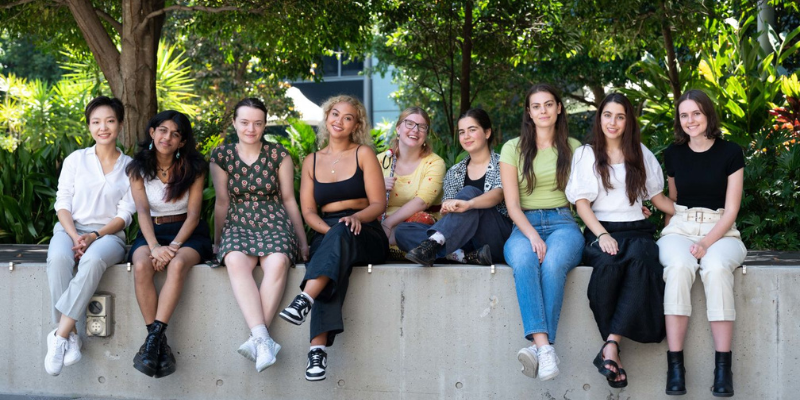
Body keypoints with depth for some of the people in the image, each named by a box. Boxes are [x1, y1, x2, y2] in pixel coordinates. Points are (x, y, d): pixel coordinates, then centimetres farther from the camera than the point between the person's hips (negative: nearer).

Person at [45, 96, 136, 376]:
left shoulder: (129, 167, 8)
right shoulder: (75, 160, 10)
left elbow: (125, 214, 2)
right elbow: (62, 204, 5)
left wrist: (94, 236, -14)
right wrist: (74, 236, -14)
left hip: (108, 234, -1)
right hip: (71, 229, 1)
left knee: (94, 259, -39)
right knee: (58, 258, -37)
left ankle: (60, 335, -38)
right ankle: (70, 335, -34)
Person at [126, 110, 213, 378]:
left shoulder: (193, 168, 1)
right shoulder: (138, 169, 4)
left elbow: (193, 214, -5)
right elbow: (143, 211, -9)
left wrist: (175, 246, -23)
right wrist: (154, 246, -27)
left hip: (188, 233, -1)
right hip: (151, 233, 1)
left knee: (178, 264, -36)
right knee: (142, 266, -33)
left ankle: (153, 338, -39)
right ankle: (160, 344, -33)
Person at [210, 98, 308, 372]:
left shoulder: (279, 155, 6)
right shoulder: (221, 157, 7)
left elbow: (289, 199, 11)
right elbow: (222, 202, 14)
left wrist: (302, 241, 10)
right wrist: (217, 242, 16)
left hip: (274, 224, 0)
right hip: (238, 225, 1)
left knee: (278, 262, -36)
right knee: (235, 260, -36)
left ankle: (257, 339, -38)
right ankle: (263, 339, -47)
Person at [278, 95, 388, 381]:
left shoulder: (363, 154, 9)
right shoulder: (312, 162, 18)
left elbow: (379, 204, 1)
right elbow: (308, 210, 9)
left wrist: (356, 218, -22)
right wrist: (327, 229, -13)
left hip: (364, 235, -1)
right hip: (325, 234, 1)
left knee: (341, 234, -39)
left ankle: (304, 301, -57)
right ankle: (318, 346, -52)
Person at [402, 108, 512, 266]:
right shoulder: (454, 172, 18)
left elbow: (498, 194, -16)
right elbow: (447, 210, 9)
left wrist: (468, 204, -38)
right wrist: (446, 209, -18)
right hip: (464, 239, 5)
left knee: (470, 192, -30)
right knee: (402, 231, -17)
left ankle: (432, 244, -47)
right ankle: (468, 256, -34)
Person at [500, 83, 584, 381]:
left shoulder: (573, 148, 15)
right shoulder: (513, 149, 11)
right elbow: (512, 204, 3)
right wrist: (532, 235, -15)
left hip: (563, 223, 0)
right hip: (524, 224, 0)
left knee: (553, 263, -36)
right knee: (523, 259, -37)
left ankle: (539, 346, -40)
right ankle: (544, 346, -48)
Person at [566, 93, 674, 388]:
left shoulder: (641, 155, 20)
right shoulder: (585, 154, 13)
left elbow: (658, 198, 24)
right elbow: (581, 203, 4)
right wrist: (602, 235, -12)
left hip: (637, 230, 2)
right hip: (601, 231, -1)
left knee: (641, 261, -36)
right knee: (608, 264, -38)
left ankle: (610, 345, -43)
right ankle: (614, 351, -35)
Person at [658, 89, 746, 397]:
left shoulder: (730, 153, 0)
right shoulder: (673, 153, 10)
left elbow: (731, 210, -3)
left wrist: (707, 243, -17)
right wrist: (670, 232, 9)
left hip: (720, 231, -2)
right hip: (680, 229, 2)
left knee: (716, 268, -37)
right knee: (679, 267, -35)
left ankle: (723, 367, -34)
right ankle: (675, 365, -36)